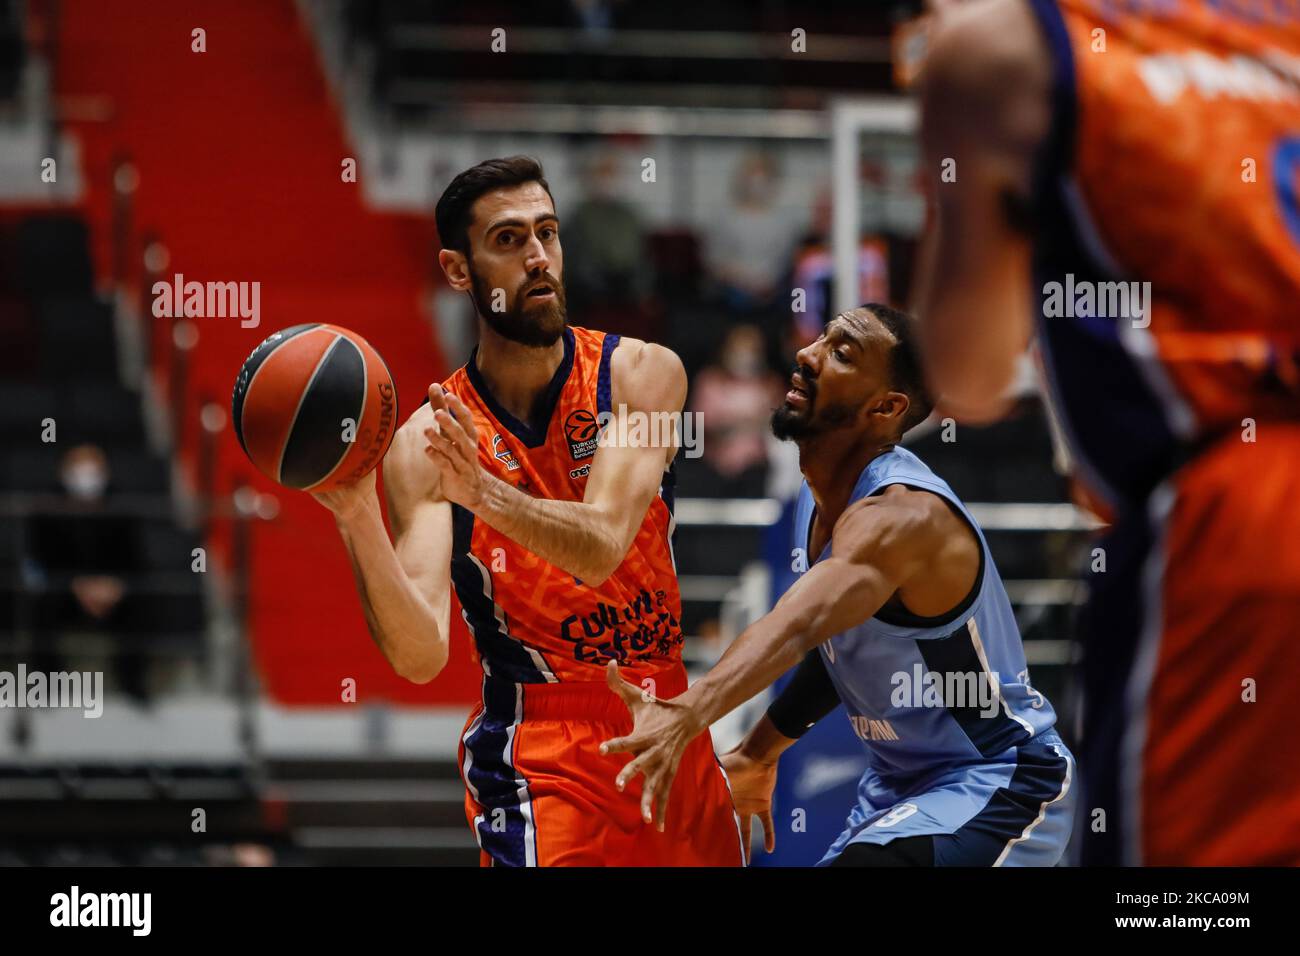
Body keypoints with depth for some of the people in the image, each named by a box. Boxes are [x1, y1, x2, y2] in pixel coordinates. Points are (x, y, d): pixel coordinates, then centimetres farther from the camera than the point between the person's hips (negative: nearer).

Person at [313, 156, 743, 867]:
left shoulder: (641, 373, -7)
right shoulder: (423, 446, -9)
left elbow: (600, 548, -23)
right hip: (538, 761, -3)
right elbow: (420, 655, -20)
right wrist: (355, 518, -34)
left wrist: (482, 491, -40)